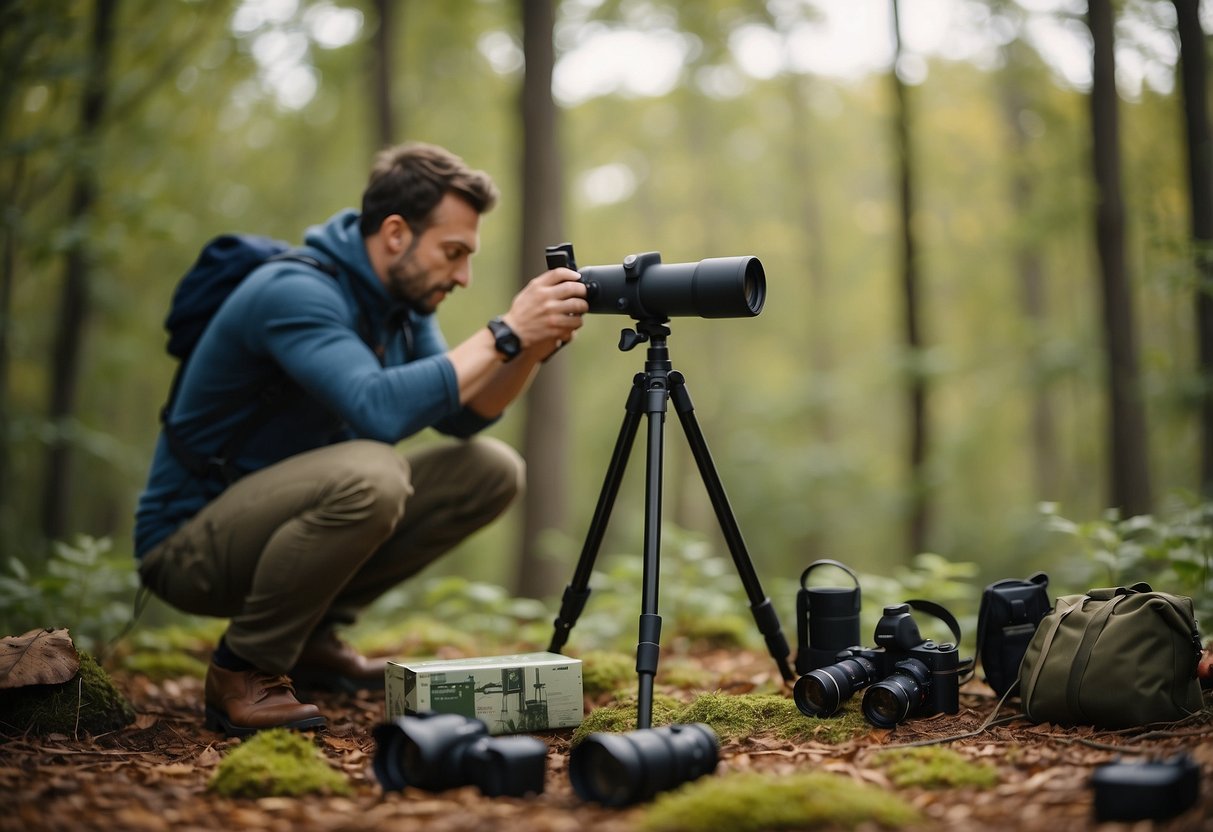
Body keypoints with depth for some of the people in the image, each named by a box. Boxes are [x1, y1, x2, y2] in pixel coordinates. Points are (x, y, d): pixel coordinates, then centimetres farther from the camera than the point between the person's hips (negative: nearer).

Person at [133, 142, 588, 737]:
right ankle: (244, 670, -14)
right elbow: (379, 410, -39)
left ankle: (312, 635, 8)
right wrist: (504, 334, -33)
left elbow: (462, 420, 3)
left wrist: (532, 348, -14)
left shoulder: (402, 297, 3)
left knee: (491, 470, 0)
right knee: (368, 473, -37)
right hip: (189, 542, -9)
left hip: (284, 511, 9)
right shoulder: (295, 291, -24)